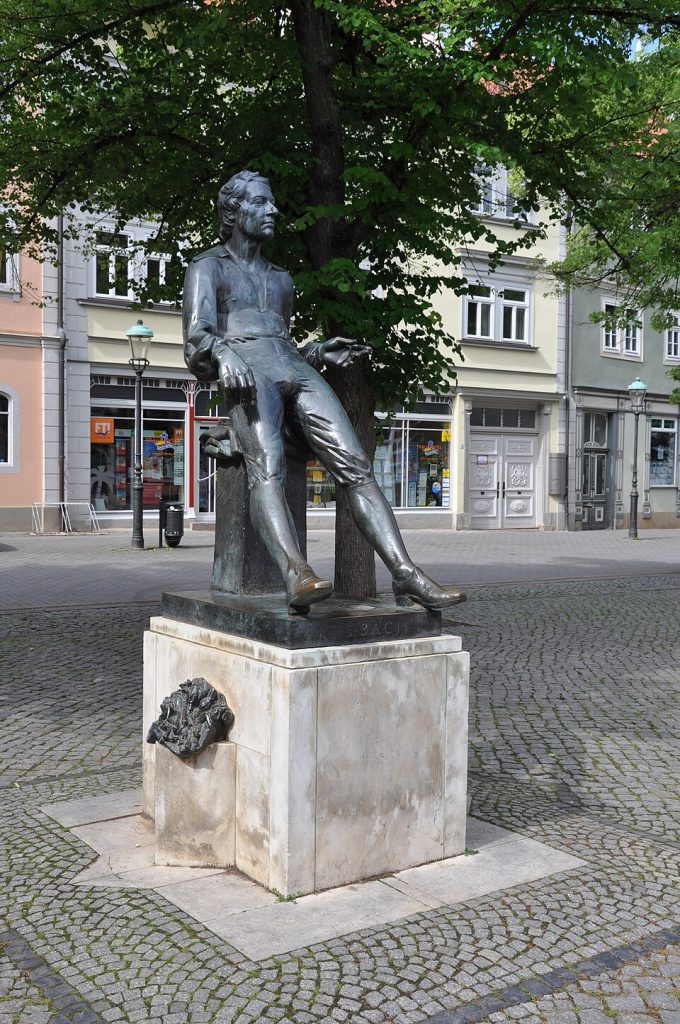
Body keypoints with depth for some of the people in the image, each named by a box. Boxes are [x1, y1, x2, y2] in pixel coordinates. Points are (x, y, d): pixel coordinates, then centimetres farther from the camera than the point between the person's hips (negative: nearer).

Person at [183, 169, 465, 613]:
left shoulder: (281, 279, 34)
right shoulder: (207, 268, 16)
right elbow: (197, 337, -1)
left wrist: (321, 353, 14)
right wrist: (222, 352, -25)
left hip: (295, 370, 5)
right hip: (245, 372, -5)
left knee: (355, 463, -20)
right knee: (267, 466, -35)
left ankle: (406, 575, -31)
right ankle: (298, 576, -55)